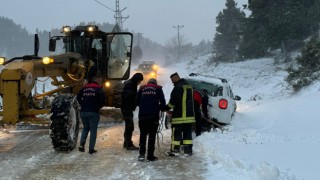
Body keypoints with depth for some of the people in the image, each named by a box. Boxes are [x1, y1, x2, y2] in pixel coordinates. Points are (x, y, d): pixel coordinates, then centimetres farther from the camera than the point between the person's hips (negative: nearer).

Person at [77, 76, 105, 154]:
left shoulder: (84, 88, 10)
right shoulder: (98, 89, -3)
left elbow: (78, 97, 10)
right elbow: (102, 99, -13)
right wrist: (98, 106, 3)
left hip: (83, 112, 4)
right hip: (93, 112, -4)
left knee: (85, 128, 21)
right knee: (93, 130, 5)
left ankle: (82, 144, 3)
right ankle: (91, 148, 3)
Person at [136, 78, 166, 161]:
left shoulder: (142, 88, 13)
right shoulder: (158, 89, 8)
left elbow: (137, 101, 12)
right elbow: (162, 102, 1)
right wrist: (161, 108, 19)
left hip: (142, 115, 2)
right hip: (154, 115, -2)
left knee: (143, 134, 11)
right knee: (152, 135, 2)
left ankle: (142, 154, 3)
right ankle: (150, 155, 1)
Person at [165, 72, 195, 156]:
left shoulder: (178, 87, -14)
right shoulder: (188, 86, 16)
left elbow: (174, 100, -19)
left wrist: (167, 107, -5)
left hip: (180, 115, -8)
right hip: (189, 114, 8)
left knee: (176, 132, -1)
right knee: (187, 132, 10)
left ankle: (175, 150, -1)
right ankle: (188, 150, 9)